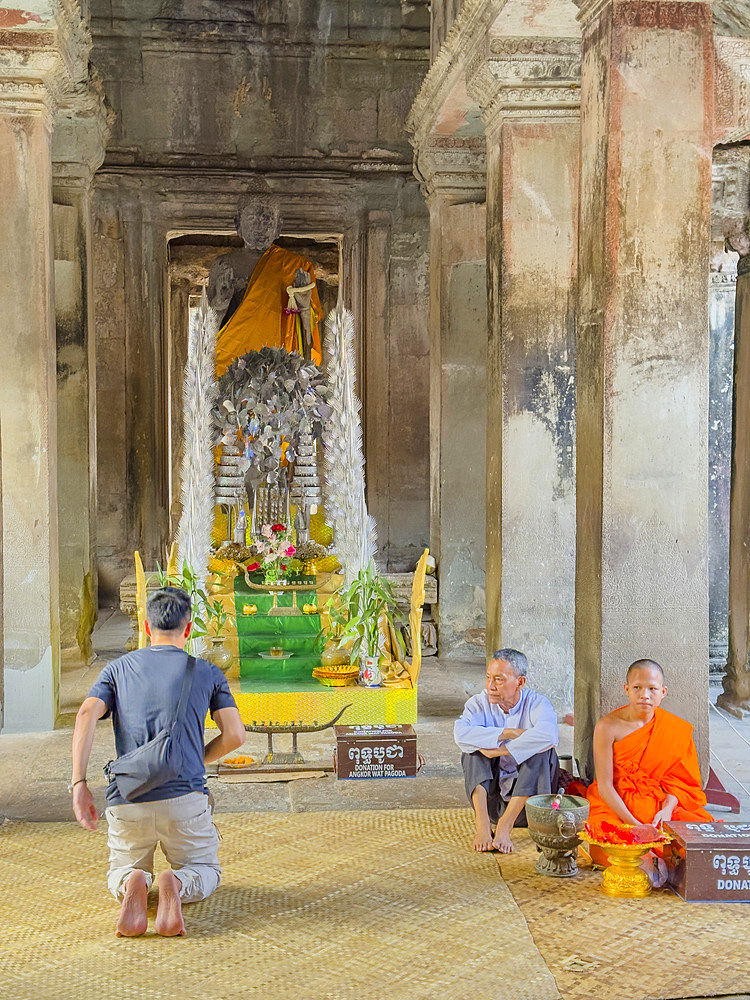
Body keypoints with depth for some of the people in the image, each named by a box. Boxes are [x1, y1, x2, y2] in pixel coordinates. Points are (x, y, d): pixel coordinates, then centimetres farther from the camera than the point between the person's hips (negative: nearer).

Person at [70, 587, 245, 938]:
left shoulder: (117, 669, 14)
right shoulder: (208, 673, 11)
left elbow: (87, 714, -4)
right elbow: (234, 735, 2)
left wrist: (79, 784, -9)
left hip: (126, 800, 2)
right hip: (184, 797, -1)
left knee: (120, 874, 26)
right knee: (205, 871, 22)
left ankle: (134, 884, -12)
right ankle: (176, 884, -15)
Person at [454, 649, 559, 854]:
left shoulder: (536, 703, -8)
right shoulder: (479, 703, -2)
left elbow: (548, 735, -33)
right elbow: (461, 733, -25)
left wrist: (499, 750, -31)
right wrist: (508, 733, -28)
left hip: (528, 793, -2)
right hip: (491, 795, 2)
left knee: (541, 751, -26)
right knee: (473, 747, -18)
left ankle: (505, 825, -31)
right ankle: (482, 823, -32)